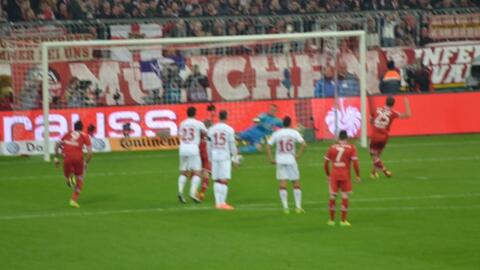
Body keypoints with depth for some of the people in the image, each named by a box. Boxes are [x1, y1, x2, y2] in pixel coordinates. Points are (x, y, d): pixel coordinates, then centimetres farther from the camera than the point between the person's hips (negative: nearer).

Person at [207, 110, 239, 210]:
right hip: (225, 156, -4)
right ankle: (222, 203, -8)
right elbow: (232, 145, -4)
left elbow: (209, 146, 8)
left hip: (214, 156, 4)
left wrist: (210, 159, 17)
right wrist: (235, 159, 5)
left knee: (217, 180, 9)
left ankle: (218, 203, 8)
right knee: (224, 180, -3)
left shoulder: (211, 129, 5)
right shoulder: (229, 129, -5)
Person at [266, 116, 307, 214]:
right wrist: (298, 156, -3)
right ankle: (298, 206, 5)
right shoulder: (294, 133, 0)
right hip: (291, 160, -1)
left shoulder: (276, 133, 5)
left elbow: (268, 146, -1)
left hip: (280, 161, 1)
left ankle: (285, 207, -7)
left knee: (282, 185, 0)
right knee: (296, 184, 9)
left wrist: (271, 159, 2)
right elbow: (303, 144, -11)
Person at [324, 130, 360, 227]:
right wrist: (357, 176, 0)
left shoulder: (332, 147, 5)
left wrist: (328, 175, 20)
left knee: (333, 196, 9)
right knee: (345, 197, 4)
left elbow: (326, 164, 6)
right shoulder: (351, 147, -2)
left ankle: (331, 220, 16)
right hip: (345, 175, -2)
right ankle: (343, 220, 4)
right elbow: (355, 163, -9)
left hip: (334, 174, 2)